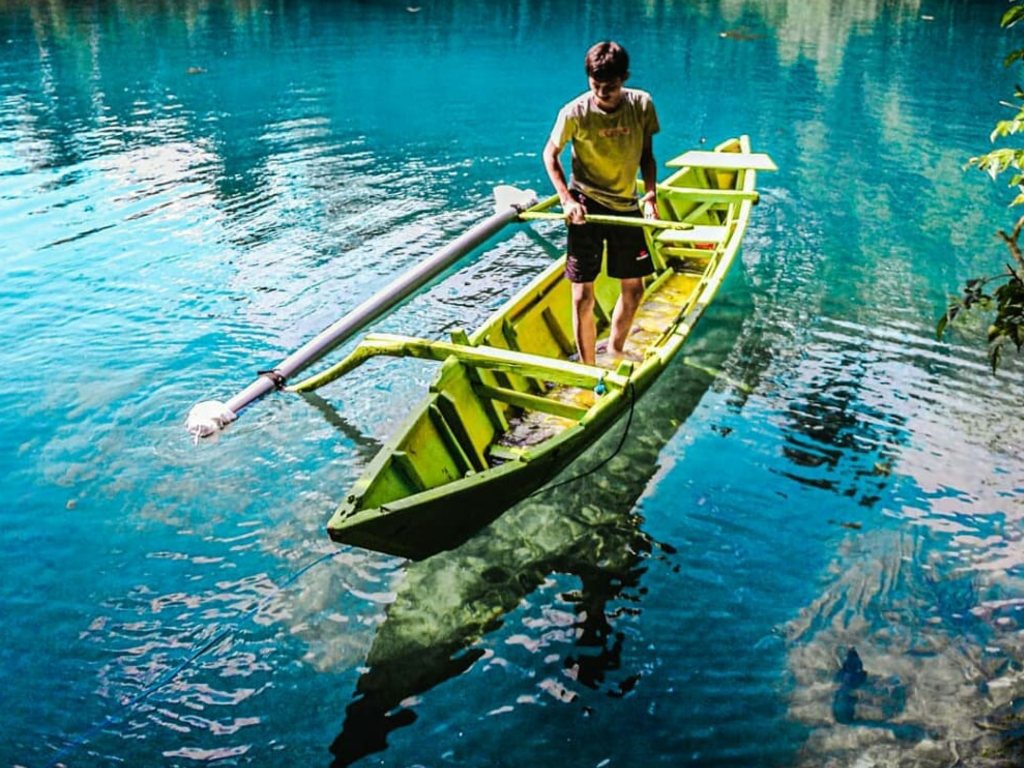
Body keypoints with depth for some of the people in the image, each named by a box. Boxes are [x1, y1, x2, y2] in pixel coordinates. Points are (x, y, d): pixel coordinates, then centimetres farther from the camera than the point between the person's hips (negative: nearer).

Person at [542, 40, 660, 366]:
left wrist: (650, 194, -11)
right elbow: (551, 153, -3)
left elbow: (646, 155, 4)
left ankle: (616, 351, 36)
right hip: (586, 207, -4)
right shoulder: (575, 113, -15)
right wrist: (566, 199, -14)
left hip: (626, 206, 4)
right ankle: (588, 369, 9)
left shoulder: (642, 105, -7)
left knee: (633, 290, 13)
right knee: (583, 296, -5)